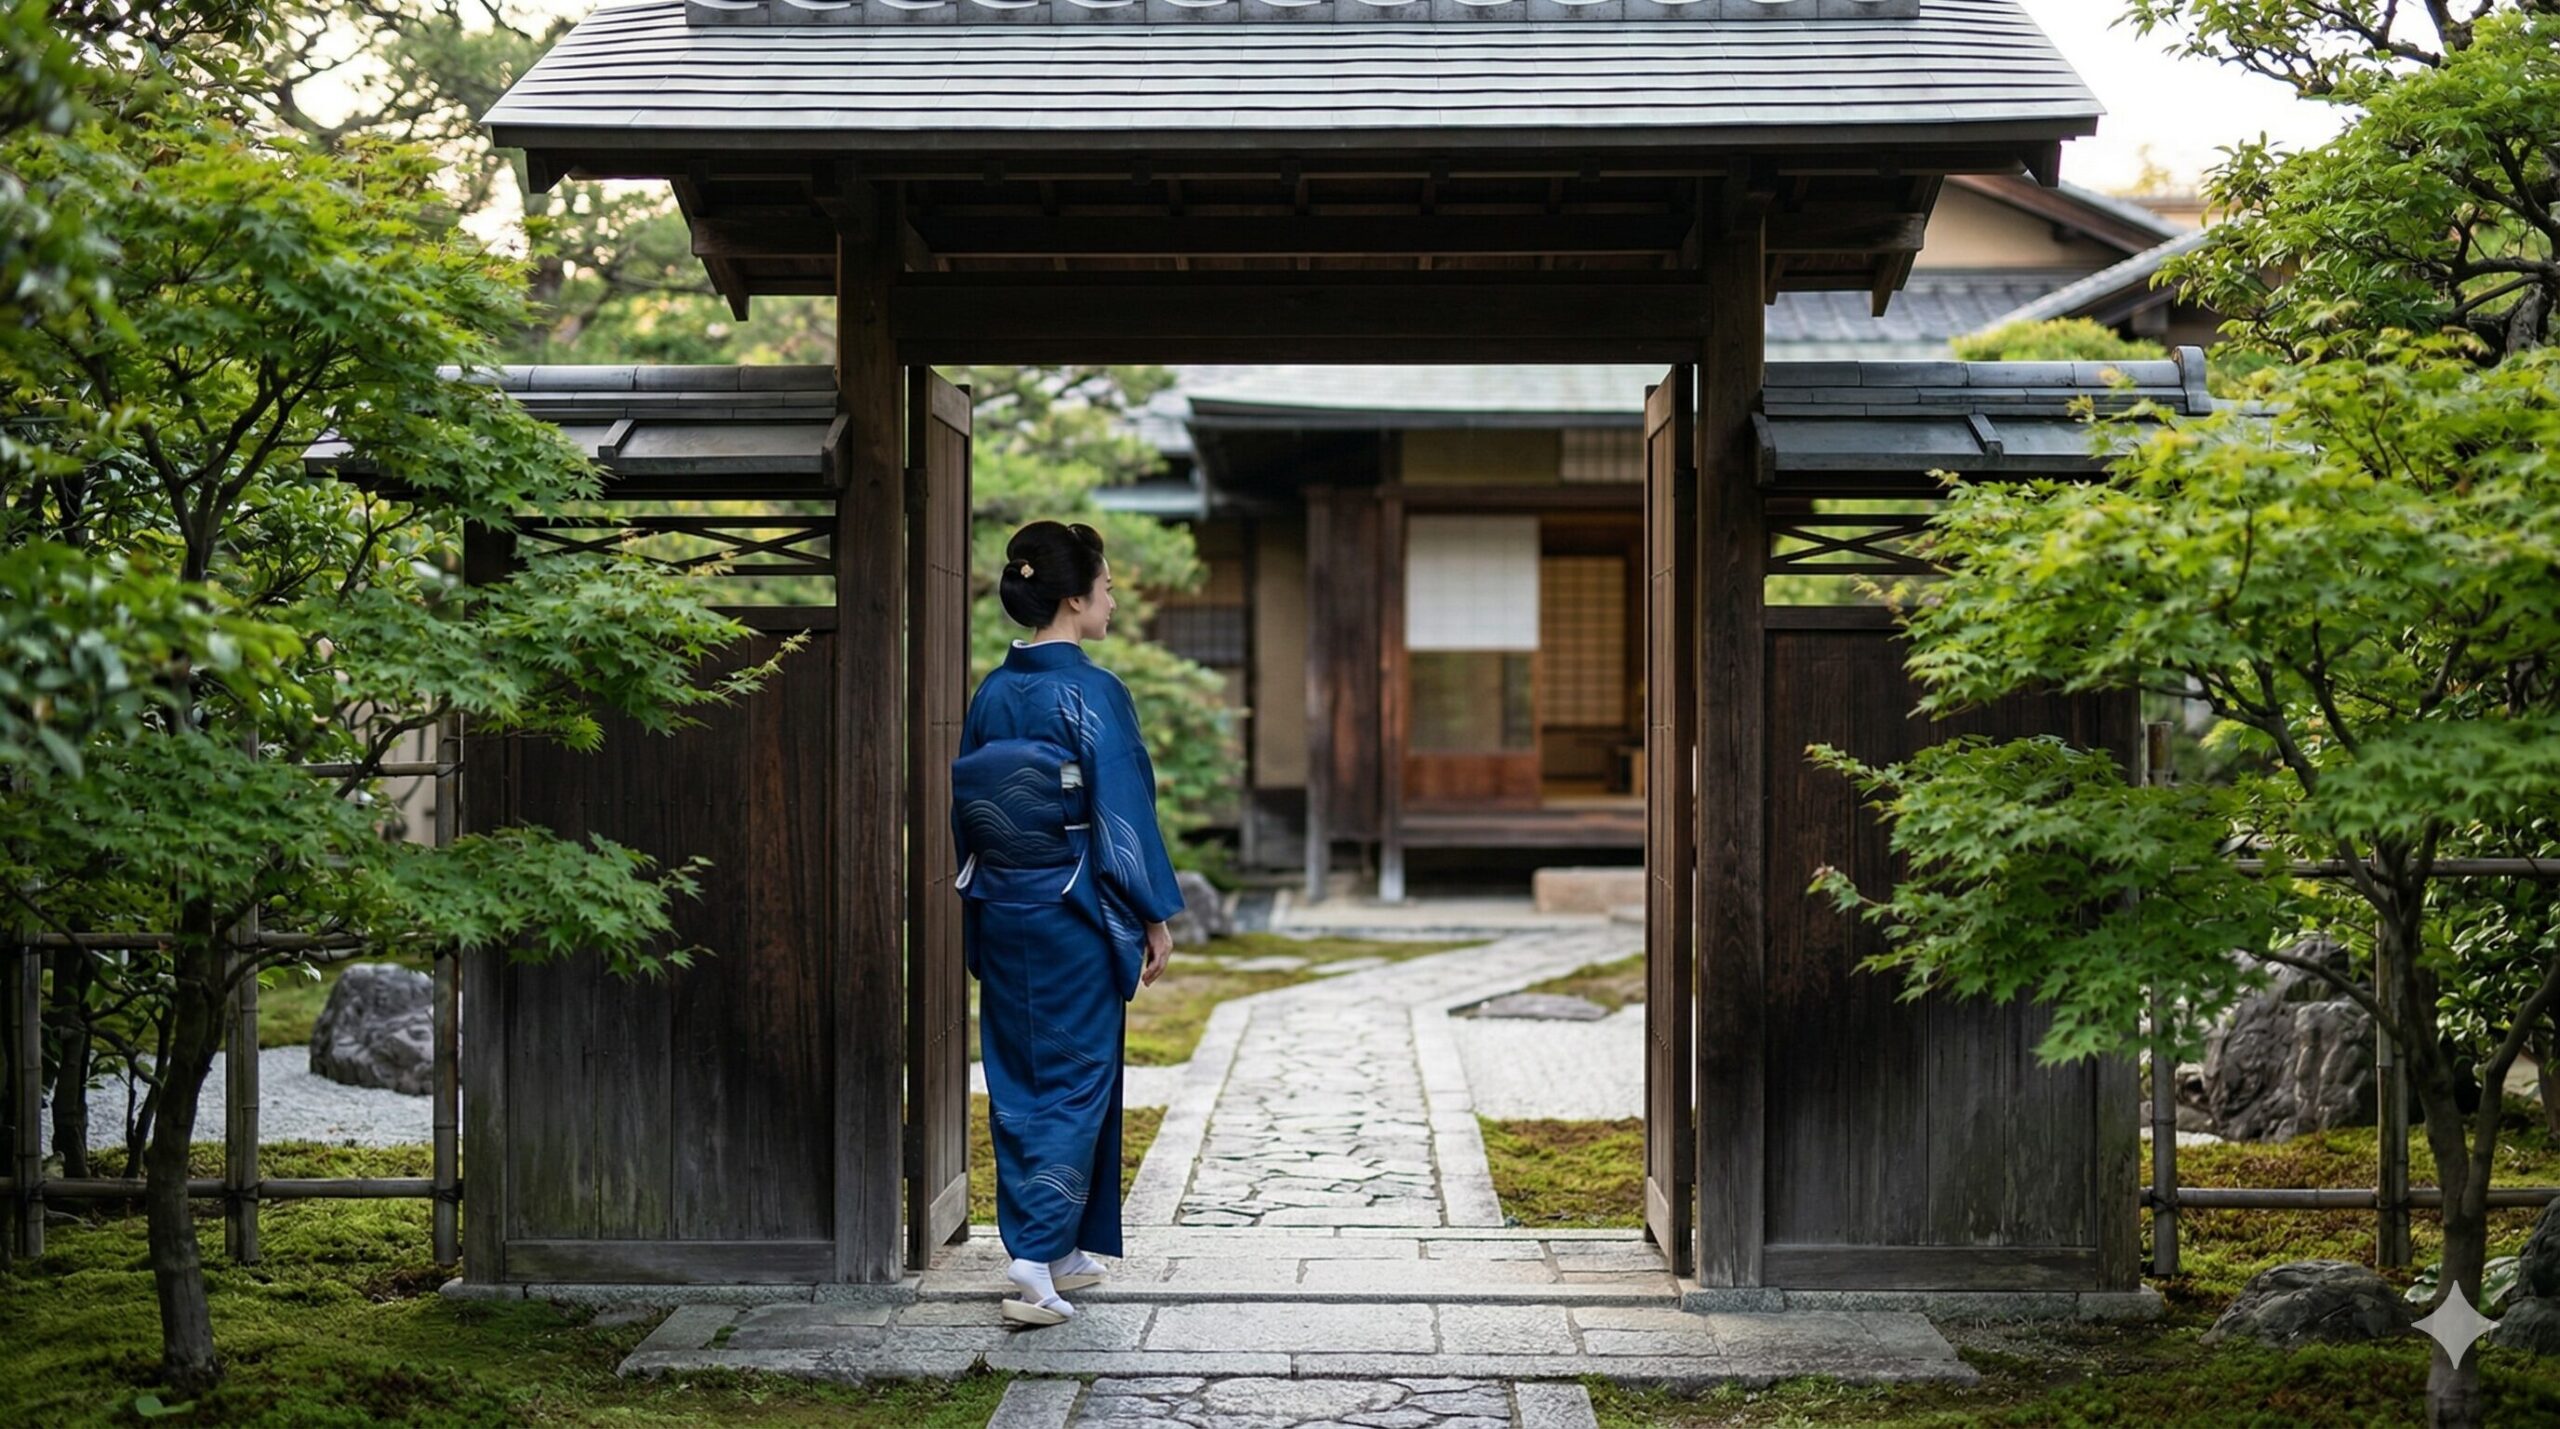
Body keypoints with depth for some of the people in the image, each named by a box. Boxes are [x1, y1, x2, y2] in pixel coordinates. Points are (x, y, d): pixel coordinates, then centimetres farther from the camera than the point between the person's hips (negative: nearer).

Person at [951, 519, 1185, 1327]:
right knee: (1075, 1087, 1)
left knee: (1017, 1085, 13)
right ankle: (1037, 1262, -7)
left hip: (1000, 918, 6)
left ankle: (1065, 1252, 22)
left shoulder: (991, 695, 4)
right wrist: (1155, 917, -6)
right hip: (1075, 919, -6)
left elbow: (963, 807, 10)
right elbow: (1124, 815, -14)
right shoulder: (1093, 694, -14)